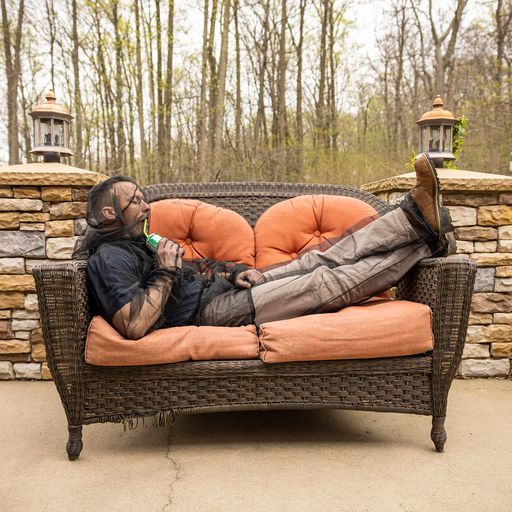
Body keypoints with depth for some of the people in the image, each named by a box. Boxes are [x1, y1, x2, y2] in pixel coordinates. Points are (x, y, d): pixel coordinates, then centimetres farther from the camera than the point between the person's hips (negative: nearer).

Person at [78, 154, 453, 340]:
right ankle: (425, 243, -3)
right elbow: (134, 327, -28)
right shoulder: (110, 257, -12)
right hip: (211, 311, -10)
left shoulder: (134, 245, 21)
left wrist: (233, 271, 7)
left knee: (320, 261, -1)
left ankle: (415, 218, 1)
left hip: (219, 291, 10)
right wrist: (165, 273, -18)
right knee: (327, 283, -12)